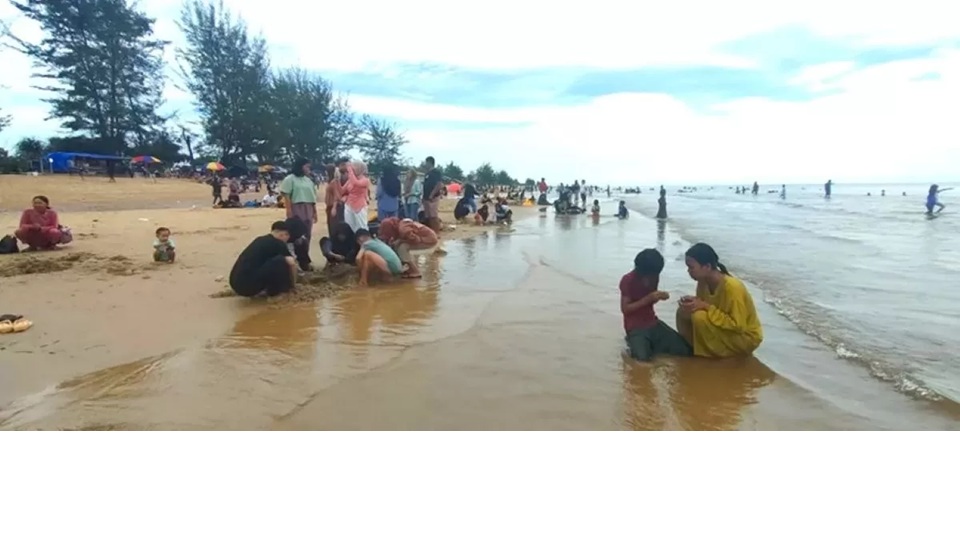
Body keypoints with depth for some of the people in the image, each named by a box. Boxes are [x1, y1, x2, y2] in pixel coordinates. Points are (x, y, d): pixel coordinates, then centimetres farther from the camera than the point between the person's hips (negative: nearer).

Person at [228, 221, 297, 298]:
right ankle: (275, 291, 5)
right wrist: (292, 284, 9)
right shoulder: (278, 243, 0)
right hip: (248, 284, -9)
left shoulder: (260, 240, 24)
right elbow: (291, 263, -10)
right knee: (281, 261, -10)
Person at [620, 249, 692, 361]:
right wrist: (648, 299, -23)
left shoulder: (653, 277, 4)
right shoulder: (627, 280, -15)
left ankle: (650, 345, 10)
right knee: (643, 357, -33)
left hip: (653, 323, 6)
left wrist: (659, 296, -6)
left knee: (685, 350, -8)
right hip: (635, 328, -6)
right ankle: (636, 343, 0)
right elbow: (625, 309, -15)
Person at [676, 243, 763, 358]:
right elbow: (701, 306, 6)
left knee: (700, 318, -29)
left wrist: (706, 307, -29)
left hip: (745, 338, -7)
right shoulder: (703, 283, -6)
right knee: (683, 313, -7)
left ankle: (707, 358, -9)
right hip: (725, 333, 8)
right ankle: (694, 351, 4)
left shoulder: (732, 288, -29)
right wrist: (692, 303, -18)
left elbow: (739, 326, -29)